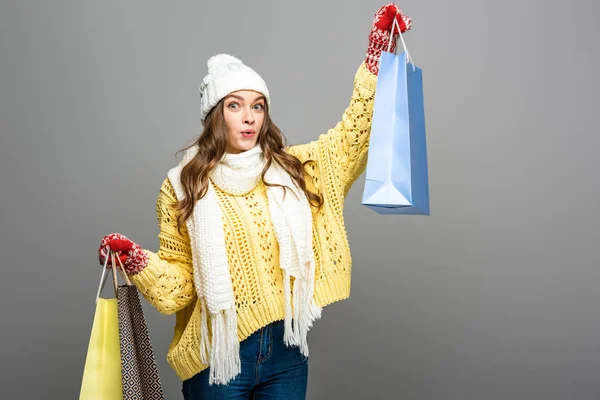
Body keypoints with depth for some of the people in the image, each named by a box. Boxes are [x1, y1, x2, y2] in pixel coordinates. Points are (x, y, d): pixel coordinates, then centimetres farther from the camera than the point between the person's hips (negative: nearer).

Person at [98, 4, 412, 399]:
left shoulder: (293, 169, 2)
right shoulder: (183, 186, -4)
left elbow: (354, 131, 2)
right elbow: (179, 280, -2)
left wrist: (377, 51, -3)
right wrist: (135, 259, -21)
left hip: (286, 349, 3)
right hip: (217, 353, -2)